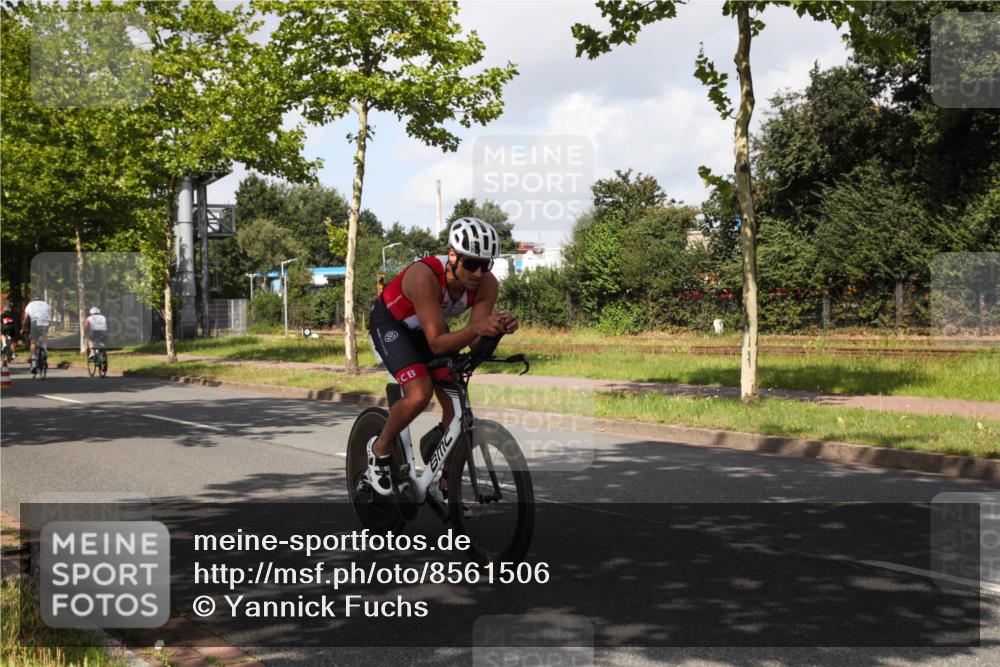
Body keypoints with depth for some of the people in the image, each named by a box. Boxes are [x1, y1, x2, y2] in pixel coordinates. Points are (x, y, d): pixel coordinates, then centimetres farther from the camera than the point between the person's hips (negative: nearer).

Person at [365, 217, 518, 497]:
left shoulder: (486, 285, -23)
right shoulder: (425, 276, -39)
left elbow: (475, 343, -25)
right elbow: (437, 343, -40)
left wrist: (498, 328, -45)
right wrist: (476, 327, -56)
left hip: (429, 328, 6)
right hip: (390, 323, -6)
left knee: (456, 405, -6)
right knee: (419, 393, -28)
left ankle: (445, 487, 9)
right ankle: (378, 450, -1)